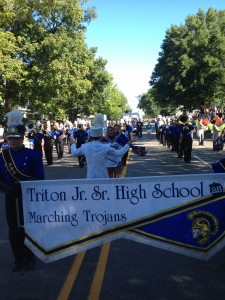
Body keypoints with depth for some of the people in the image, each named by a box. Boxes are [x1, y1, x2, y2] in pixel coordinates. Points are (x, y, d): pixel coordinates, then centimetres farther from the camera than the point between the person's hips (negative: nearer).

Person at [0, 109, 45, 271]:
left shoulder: (33, 155, -9)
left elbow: (40, 178, -10)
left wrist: (23, 185, -23)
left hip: (29, 199, -3)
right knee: (14, 231, 10)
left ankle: (30, 258, 29)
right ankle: (19, 259, 29)